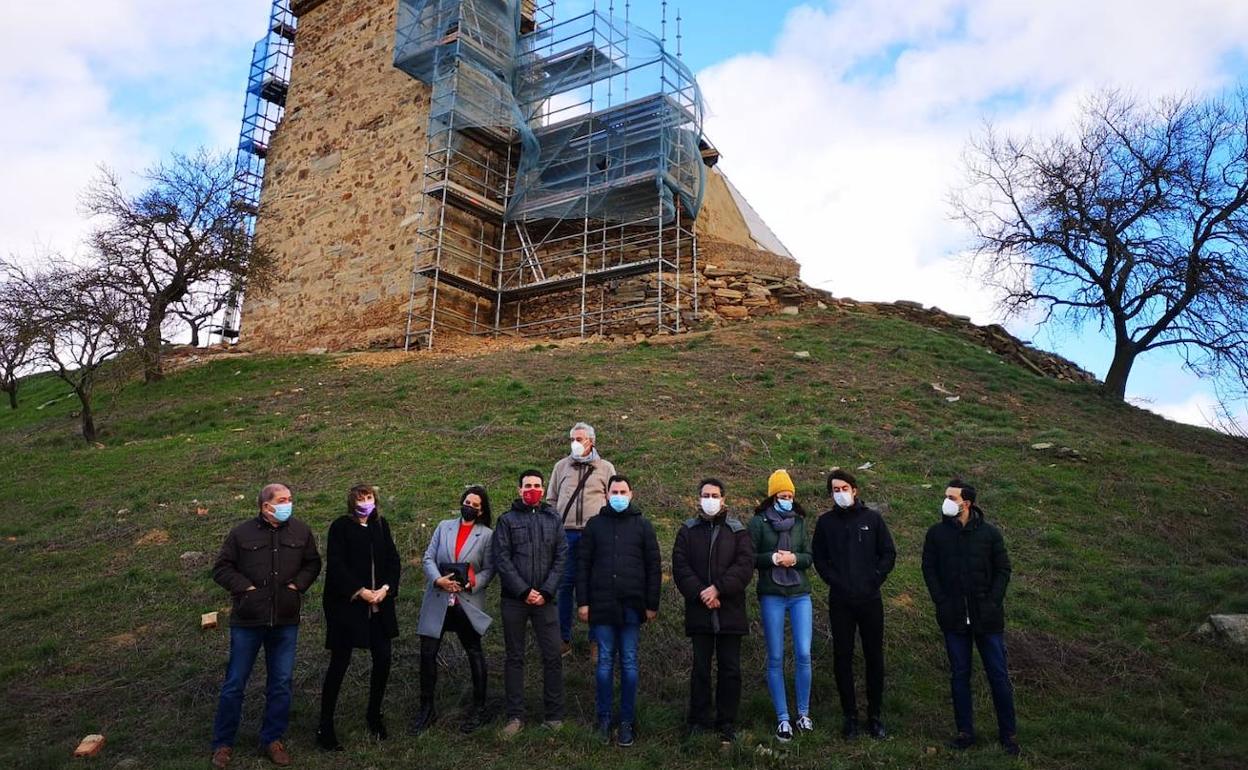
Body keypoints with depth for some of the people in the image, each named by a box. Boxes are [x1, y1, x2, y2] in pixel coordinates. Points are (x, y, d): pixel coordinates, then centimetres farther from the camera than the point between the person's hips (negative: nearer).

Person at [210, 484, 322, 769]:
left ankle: (273, 739, 25)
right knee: (234, 683, 8)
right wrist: (245, 587, -10)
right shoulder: (242, 533, -7)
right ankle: (223, 743, 25)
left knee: (281, 683, 9)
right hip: (248, 620, -2)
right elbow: (221, 568, 0)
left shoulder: (301, 531, 0)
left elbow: (313, 563, 11)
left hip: (286, 621, 2)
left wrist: (298, 585, -4)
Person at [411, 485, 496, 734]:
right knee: (427, 653, 2)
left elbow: (489, 569, -3)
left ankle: (479, 709, 24)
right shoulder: (444, 527, 7)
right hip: (437, 601, 2)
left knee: (475, 654, 9)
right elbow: (428, 558, 3)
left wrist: (472, 583, -20)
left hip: (468, 603, -2)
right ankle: (427, 708, 19)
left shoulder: (487, 535, -1)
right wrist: (438, 580, -14)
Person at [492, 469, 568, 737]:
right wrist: (524, 591, -12)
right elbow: (502, 559, -4)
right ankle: (515, 716, 16)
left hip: (544, 599, 1)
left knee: (553, 657, 1)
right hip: (514, 599, -1)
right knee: (514, 658, 7)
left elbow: (561, 557, 2)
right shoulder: (507, 520, 4)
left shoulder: (553, 519, 8)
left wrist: (546, 591, -8)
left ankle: (554, 715, 13)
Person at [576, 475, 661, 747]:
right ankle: (604, 718, 17)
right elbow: (583, 565, 6)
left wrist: (652, 604, 0)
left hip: (632, 606, 0)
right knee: (605, 661, 6)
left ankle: (627, 720, 15)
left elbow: (654, 567, 4)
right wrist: (582, 602, 0)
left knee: (629, 663, 5)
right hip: (602, 605, 1)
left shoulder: (643, 525, 5)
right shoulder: (595, 525, 6)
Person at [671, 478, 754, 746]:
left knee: (730, 669, 6)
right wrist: (701, 593, -14)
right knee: (700, 668, 8)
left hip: (730, 611, 0)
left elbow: (745, 565, -6)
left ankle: (727, 723, 18)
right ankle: (698, 721, 19)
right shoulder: (688, 530, 7)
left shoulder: (737, 530, 5)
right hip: (699, 611, 0)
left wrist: (718, 588, -15)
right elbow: (680, 566, -2)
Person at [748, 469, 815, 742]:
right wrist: (773, 558, -18)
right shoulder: (759, 521, -2)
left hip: (800, 594, 2)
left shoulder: (800, 521, 7)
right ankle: (783, 718, 14)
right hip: (771, 596, -2)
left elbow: (809, 556, 6)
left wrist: (794, 558, -14)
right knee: (775, 658, 4)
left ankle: (803, 713, 18)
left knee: (803, 654, -1)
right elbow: (750, 557, -4)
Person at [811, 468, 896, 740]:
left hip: (870, 599, 0)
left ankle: (875, 715, 18)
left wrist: (874, 580, -5)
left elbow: (888, 554, 4)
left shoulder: (872, 518, 3)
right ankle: (849, 715, 14)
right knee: (842, 657, 3)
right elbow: (819, 558, 6)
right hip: (840, 601, 0)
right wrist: (835, 582, -5)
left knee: (874, 657, 6)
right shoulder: (826, 522, 5)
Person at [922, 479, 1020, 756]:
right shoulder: (937, 533, 1)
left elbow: (1003, 570, 2)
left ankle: (1008, 733, 19)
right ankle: (965, 731, 19)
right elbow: (929, 569, 5)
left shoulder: (990, 533, -2)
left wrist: (993, 603, -8)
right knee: (959, 674, 9)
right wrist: (941, 602, -5)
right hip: (954, 618, 1)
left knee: (998, 674, 6)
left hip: (987, 617, -1)